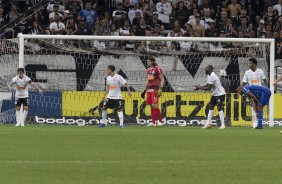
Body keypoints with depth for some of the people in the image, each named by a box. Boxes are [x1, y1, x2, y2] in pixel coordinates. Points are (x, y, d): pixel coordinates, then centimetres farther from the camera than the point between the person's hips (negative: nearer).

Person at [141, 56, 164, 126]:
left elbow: (162, 79, -8)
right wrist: (145, 90, 20)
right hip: (149, 89, 7)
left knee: (154, 105, -14)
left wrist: (160, 88, -17)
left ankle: (160, 121, -6)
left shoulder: (157, 69, -6)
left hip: (155, 89, -7)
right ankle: (153, 122, 8)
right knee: (152, 106, 5)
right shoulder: (148, 70, 16)